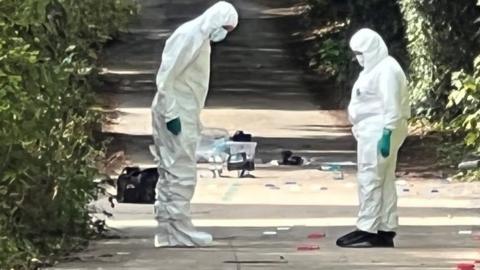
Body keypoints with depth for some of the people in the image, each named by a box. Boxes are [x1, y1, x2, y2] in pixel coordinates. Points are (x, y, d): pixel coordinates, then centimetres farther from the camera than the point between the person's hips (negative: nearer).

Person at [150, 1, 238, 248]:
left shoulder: (200, 38, 15)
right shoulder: (189, 36, -15)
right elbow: (166, 77, -20)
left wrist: (193, 118, 18)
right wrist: (171, 114, -22)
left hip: (183, 114, 10)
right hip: (176, 115, -10)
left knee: (170, 174, 11)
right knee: (181, 174, -7)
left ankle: (167, 231, 14)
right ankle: (178, 232, -5)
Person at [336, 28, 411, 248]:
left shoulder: (386, 70, -16)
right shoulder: (374, 68, 17)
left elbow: (392, 107, -22)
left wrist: (386, 134, -25)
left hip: (379, 132, -11)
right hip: (372, 131, 11)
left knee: (369, 180, -9)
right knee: (384, 181, 11)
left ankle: (368, 231, -7)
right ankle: (385, 230, 14)